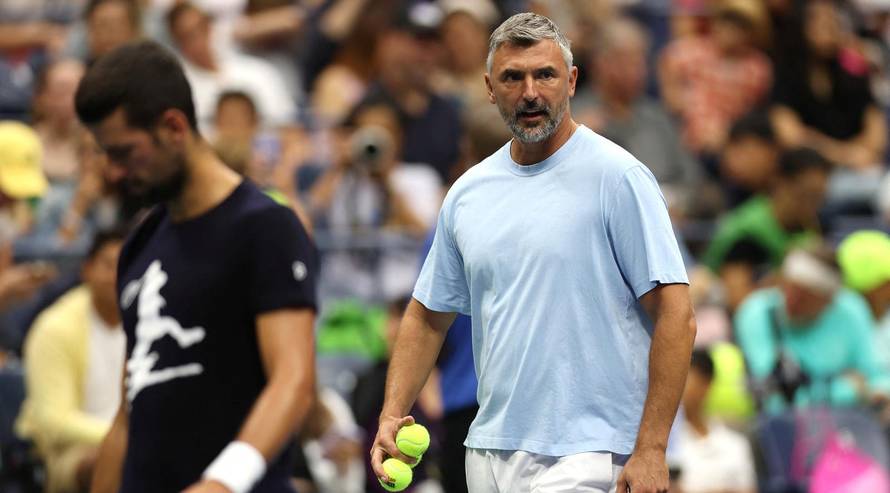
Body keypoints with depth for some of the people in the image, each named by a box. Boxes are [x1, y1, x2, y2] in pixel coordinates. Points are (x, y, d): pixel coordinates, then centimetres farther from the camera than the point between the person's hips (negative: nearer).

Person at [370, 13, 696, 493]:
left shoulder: (618, 177, -7)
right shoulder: (467, 192, 11)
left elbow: (674, 316, -11)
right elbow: (428, 316, 20)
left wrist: (651, 449, -16)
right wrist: (391, 416, 6)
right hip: (489, 452, 6)